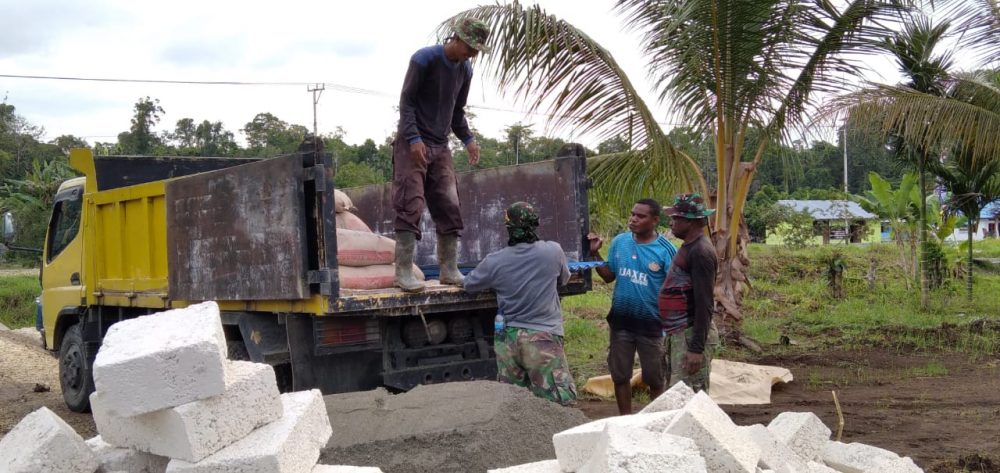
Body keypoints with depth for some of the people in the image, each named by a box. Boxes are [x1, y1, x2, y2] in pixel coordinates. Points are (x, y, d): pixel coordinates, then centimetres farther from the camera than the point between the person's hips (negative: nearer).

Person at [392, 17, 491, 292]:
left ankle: (449, 270, 9)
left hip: (440, 147, 7)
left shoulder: (465, 70, 11)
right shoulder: (424, 59, -9)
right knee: (410, 206, -12)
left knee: (450, 208, 2)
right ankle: (404, 272, -9)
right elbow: (406, 102, -10)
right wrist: (414, 138, -21)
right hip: (412, 144, -6)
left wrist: (468, 139, 5)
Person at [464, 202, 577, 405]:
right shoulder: (553, 251, -6)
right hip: (543, 339, -3)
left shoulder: (495, 261, -4)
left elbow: (468, 283, 14)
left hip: (508, 340, 3)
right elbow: (564, 279, 14)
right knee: (561, 400, -3)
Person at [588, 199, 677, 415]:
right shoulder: (619, 242, -1)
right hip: (621, 321, 4)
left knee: (654, 378, 11)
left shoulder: (666, 250, -13)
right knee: (620, 375, 14)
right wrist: (595, 254, -5)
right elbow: (609, 276, 7)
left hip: (651, 324, -4)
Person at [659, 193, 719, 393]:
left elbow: (704, 304, -21)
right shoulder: (688, 247, 14)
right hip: (678, 333, 10)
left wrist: (697, 348, -24)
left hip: (691, 335, -10)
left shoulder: (701, 251, -16)